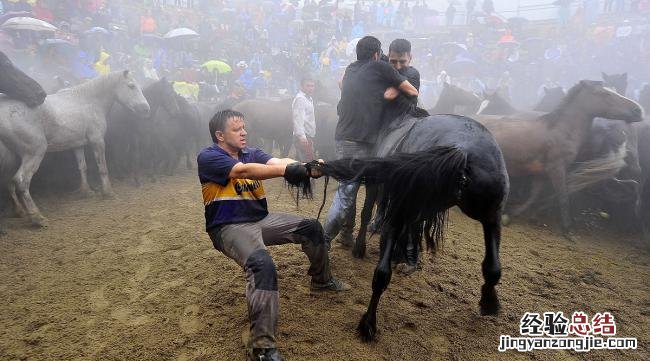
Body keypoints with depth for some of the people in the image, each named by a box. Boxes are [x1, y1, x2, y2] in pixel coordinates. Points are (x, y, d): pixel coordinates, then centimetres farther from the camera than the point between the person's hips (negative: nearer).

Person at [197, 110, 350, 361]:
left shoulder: (251, 153, 6)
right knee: (262, 264, -35)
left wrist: (308, 166, -34)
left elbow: (277, 162, -13)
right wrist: (286, 170, -41)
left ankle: (321, 280, 32)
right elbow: (243, 171, -31)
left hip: (261, 220, 7)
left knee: (311, 227, 8)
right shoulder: (208, 157, -13)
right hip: (230, 227, -7)